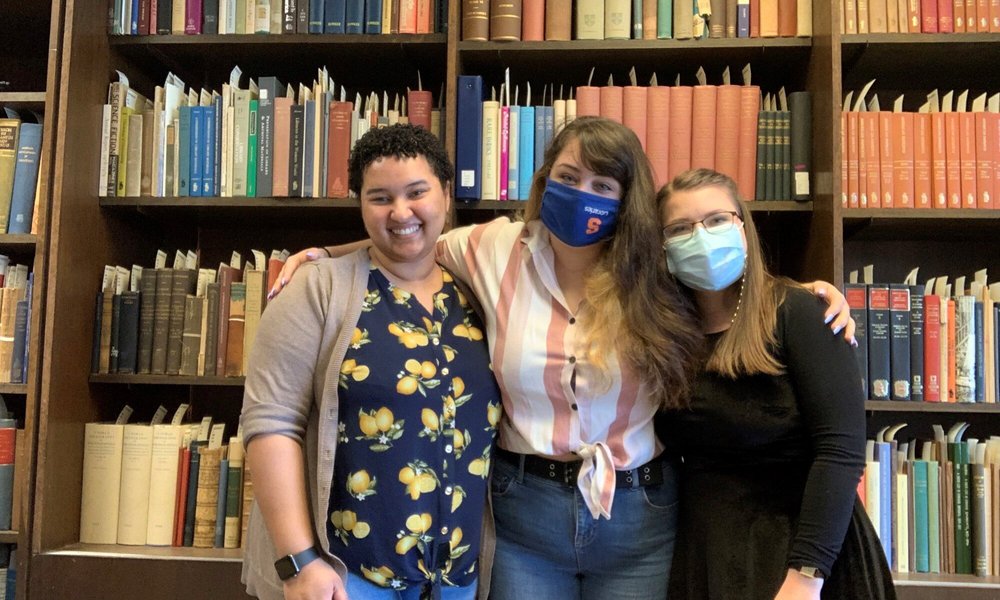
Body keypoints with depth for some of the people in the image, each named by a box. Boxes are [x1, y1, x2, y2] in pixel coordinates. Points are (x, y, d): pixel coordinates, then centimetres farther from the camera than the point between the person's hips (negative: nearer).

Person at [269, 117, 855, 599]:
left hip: (637, 519, 0)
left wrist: (812, 289, -3)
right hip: (524, 512, 0)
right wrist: (324, 255, 3)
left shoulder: (658, 276, -6)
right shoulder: (495, 248, -5)